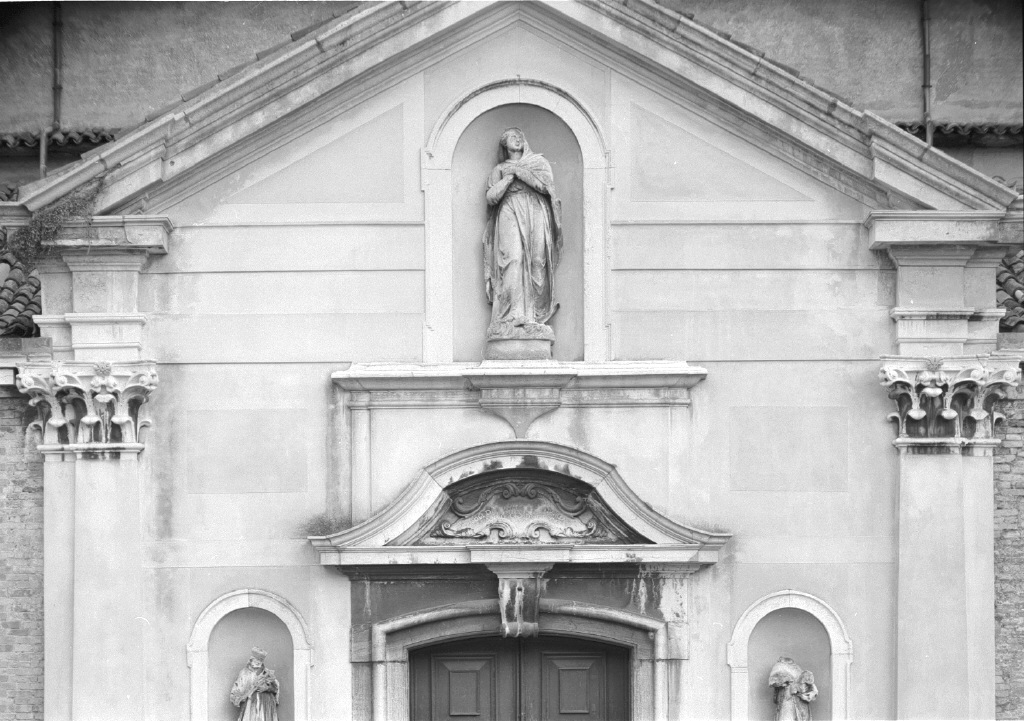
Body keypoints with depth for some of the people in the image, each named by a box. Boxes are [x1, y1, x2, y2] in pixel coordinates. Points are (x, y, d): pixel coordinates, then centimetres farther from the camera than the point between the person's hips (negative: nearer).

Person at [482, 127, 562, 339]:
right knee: (513, 259, -21)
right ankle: (514, 317, -28)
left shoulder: (539, 162, 21)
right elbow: (491, 197, 8)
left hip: (535, 215, 1)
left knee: (537, 263, -12)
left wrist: (519, 171, 0)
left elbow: (546, 185, 1)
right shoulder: (499, 169, 22)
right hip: (509, 216, -1)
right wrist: (509, 178, 1)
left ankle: (534, 318, -12)